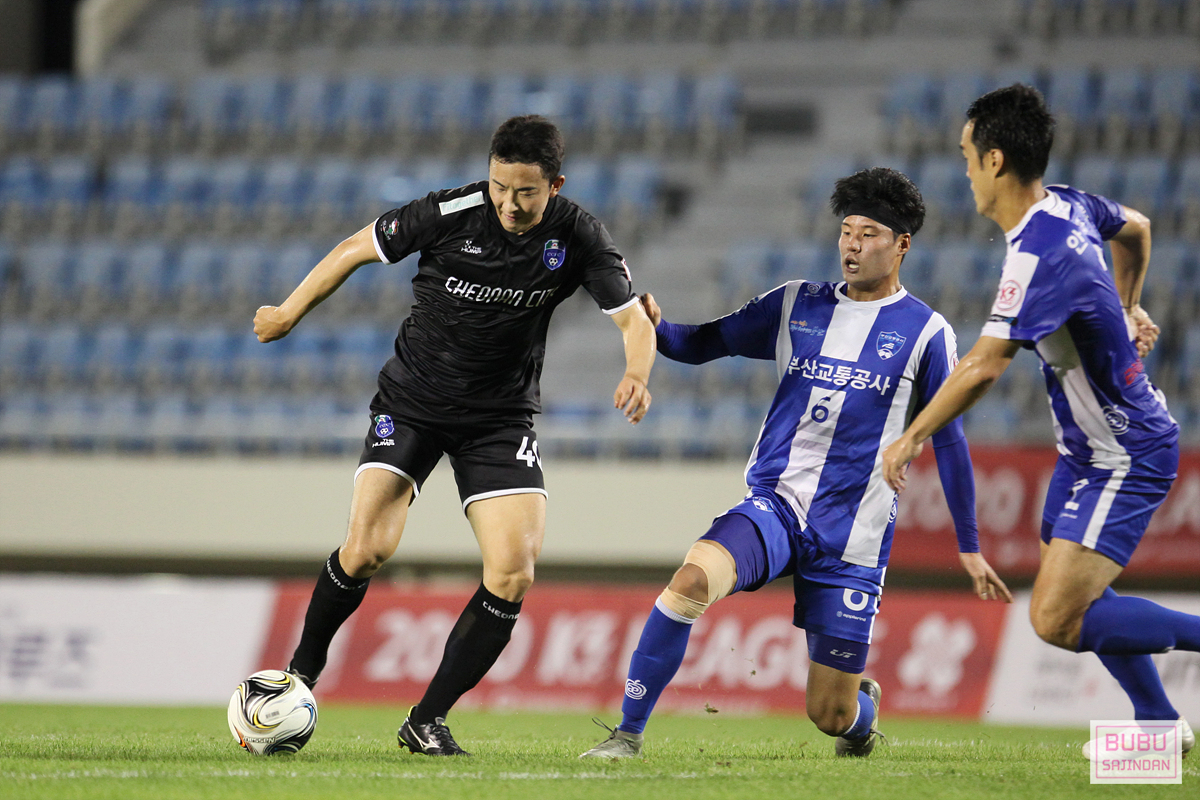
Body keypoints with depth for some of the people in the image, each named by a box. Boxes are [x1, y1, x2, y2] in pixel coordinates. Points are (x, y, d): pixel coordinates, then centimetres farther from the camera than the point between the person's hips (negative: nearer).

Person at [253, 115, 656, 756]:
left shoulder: (577, 237, -13)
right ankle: (303, 669, 10)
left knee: (513, 572, -14)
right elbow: (356, 249, -5)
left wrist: (636, 377, -33)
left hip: (501, 416, 2)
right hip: (413, 401, -2)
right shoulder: (450, 214, -19)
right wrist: (288, 314, 4)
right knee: (367, 549, -18)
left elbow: (634, 319, -11)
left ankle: (427, 720, -2)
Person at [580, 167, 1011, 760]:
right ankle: (627, 733, -21)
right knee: (692, 577, -31)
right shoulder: (797, 305, 8)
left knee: (829, 715, 0)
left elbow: (948, 440, 6)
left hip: (852, 540, -2)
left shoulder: (925, 332, 1)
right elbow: (701, 344, 11)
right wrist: (654, 327, -12)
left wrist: (970, 548, 7)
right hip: (773, 506, 2)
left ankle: (863, 706, 40)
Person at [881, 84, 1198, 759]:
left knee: (1058, 620, -16)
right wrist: (1125, 309, 32)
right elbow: (1136, 229, 24)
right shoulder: (1069, 206, 0)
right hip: (1089, 446, 10)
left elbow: (983, 368, -31)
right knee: (1077, 600, 16)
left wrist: (912, 437, -20)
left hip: (1126, 460, -10)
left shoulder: (1039, 255, -28)